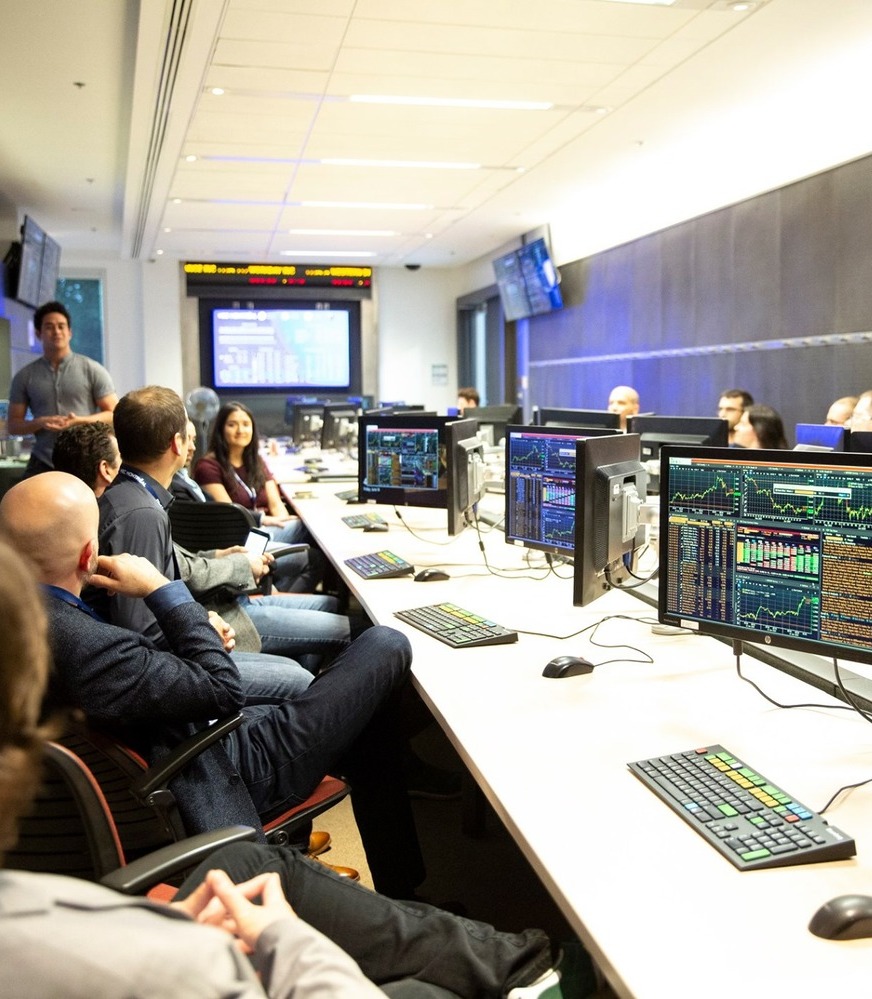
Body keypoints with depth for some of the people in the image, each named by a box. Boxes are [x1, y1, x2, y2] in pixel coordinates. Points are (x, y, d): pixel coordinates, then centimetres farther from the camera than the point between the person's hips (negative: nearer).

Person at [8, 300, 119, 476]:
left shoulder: (92, 370, 4)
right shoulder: (25, 377, 10)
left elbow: (115, 414, 2)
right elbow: (13, 424, 11)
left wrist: (82, 421, -15)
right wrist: (40, 422, -10)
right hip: (43, 463, 2)